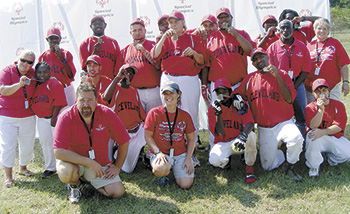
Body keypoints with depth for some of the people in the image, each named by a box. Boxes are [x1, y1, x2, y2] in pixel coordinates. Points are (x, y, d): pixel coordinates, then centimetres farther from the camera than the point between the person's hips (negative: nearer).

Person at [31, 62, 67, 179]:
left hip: (54, 117, -6)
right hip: (41, 119, 7)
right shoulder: (35, 85, 13)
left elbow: (58, 102, -15)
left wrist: (54, 117, -17)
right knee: (45, 142, 9)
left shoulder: (54, 83, -8)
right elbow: (32, 102, 21)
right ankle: (50, 168, 20)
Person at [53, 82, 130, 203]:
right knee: (65, 173, -36)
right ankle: (74, 184, 4)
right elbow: (58, 152, -26)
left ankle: (88, 178, 18)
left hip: (100, 163, 3)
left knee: (118, 192, -10)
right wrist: (90, 162, -28)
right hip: (74, 160, -3)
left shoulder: (106, 114, -13)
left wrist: (117, 167, 0)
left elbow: (123, 141, -1)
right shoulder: (66, 117, -20)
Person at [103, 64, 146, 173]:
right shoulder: (115, 88, -1)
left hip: (137, 131, 4)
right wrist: (117, 77, -23)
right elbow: (106, 97, -26)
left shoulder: (134, 91, 16)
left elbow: (141, 114, 14)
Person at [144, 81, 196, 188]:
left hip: (181, 154, 3)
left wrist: (188, 158, -3)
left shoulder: (185, 115, 4)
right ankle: (163, 175, 2)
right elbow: (148, 136, -1)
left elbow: (191, 139, 10)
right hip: (161, 153, -3)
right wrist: (158, 152, -16)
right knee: (160, 169, -38)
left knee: (186, 184, -14)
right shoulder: (154, 113, -3)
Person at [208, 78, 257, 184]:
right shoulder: (213, 108, -4)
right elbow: (219, 133, -13)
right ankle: (225, 161, 10)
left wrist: (243, 135, -43)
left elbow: (250, 123, -21)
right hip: (222, 143, 0)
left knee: (251, 135, -35)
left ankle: (249, 168, -12)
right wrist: (218, 114, -28)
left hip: (238, 141, 0)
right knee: (214, 160, -32)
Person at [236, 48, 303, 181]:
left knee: (296, 138, -35)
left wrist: (277, 77, -20)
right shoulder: (249, 79, 7)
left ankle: (290, 166, -7)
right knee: (268, 166, 0)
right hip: (264, 129, 3)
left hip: (283, 123, -2)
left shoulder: (282, 74, -1)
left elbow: (289, 99, -12)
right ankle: (283, 150, 30)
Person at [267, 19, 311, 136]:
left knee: (300, 116, 4)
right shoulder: (273, 48, 1)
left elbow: (306, 70, 3)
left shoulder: (302, 47, 5)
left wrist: (294, 86, -8)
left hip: (297, 85, 1)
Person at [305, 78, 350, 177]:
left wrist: (322, 132, -26)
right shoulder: (310, 107, -3)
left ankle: (331, 157, 14)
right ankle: (314, 166, -14)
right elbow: (313, 126, -18)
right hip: (318, 140, -1)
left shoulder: (338, 105, -1)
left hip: (335, 137, 2)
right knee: (311, 135, -35)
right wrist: (321, 110, -29)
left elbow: (339, 126, -11)